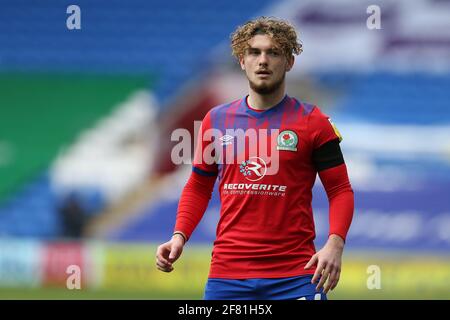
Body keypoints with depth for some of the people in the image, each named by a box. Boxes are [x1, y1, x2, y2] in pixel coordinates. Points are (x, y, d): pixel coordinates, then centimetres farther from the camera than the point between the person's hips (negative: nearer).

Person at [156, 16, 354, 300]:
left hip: (295, 276, -3)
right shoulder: (216, 120, 9)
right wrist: (179, 236, 2)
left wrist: (335, 244, -16)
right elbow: (198, 188, 18)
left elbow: (340, 190, 0)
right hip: (227, 274, 3)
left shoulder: (312, 122, 0)